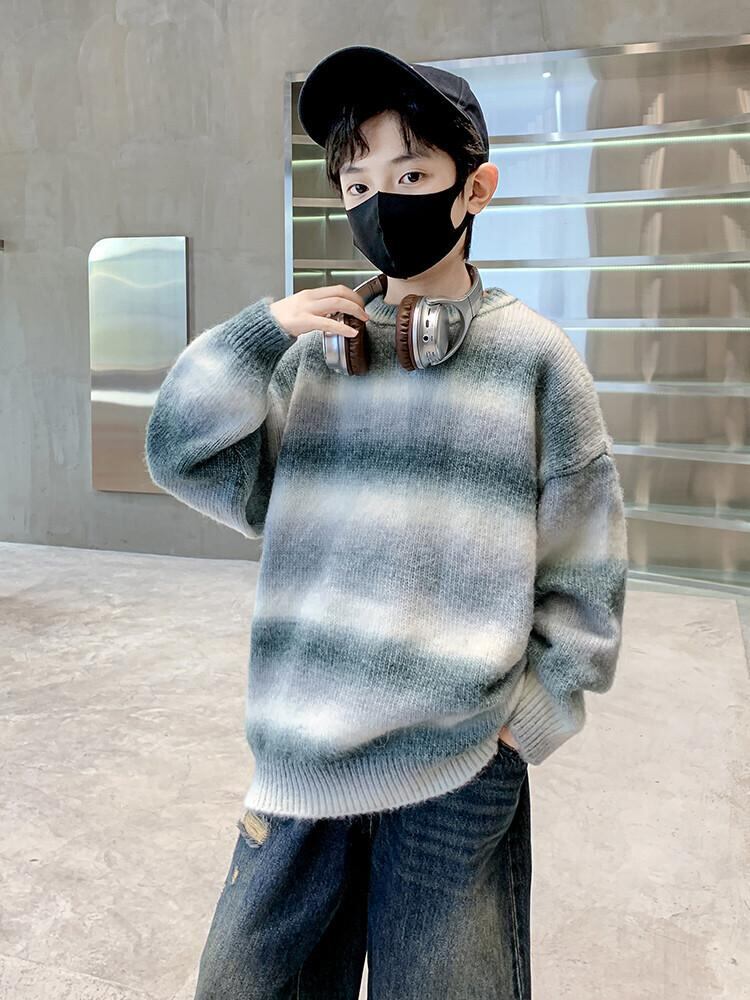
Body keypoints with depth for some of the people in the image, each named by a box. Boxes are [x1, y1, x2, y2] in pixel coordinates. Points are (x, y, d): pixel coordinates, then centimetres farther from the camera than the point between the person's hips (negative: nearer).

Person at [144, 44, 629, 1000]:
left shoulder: (532, 355, -5)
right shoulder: (316, 351, 4)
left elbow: (583, 570, -2)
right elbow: (182, 454, 1)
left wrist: (525, 719, -4)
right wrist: (261, 331, -9)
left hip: (460, 774, -3)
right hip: (299, 756, 4)